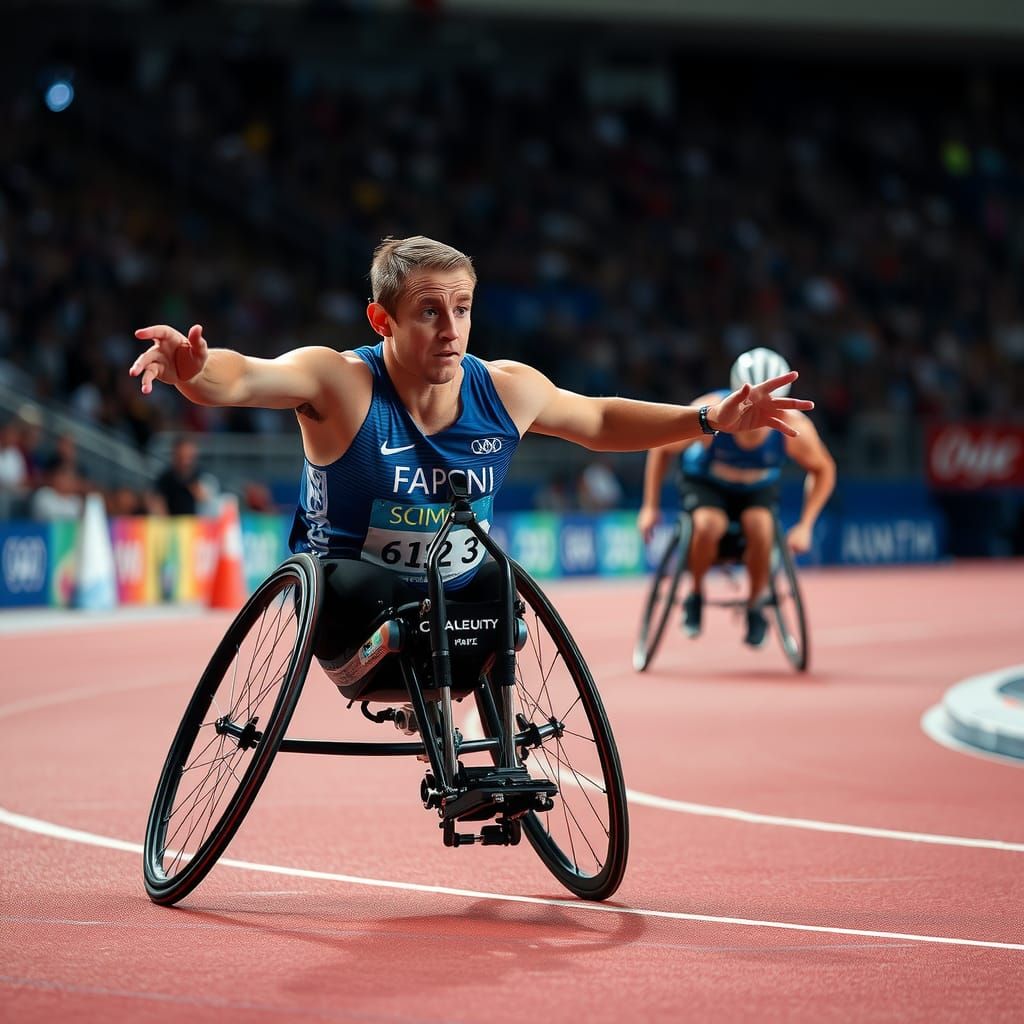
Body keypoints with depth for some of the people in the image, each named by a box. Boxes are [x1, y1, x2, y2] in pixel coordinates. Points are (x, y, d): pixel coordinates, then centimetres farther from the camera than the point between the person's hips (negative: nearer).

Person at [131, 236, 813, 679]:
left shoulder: (507, 390, -9)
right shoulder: (341, 383, -21)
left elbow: (599, 421, 11)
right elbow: (239, 379, -38)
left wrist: (712, 419, 4)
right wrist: (194, 369, -62)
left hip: (455, 590, 7)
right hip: (357, 594, -7)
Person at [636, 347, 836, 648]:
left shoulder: (794, 428, -31)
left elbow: (822, 470, -8)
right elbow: (662, 449, -13)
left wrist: (805, 526, -13)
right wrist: (650, 507, -8)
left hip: (758, 490, 1)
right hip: (705, 484, -1)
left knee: (760, 527, -32)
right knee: (708, 525, -34)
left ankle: (755, 603, -5)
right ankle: (695, 594, -5)